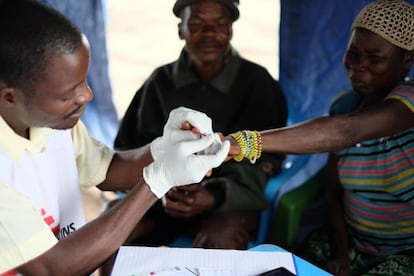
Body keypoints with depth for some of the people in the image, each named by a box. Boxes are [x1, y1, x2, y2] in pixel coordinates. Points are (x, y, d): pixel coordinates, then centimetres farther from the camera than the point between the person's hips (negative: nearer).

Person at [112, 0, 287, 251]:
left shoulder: (258, 84, -1)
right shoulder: (160, 82, 5)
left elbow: (265, 162, -7)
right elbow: (130, 150, 3)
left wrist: (216, 196, -26)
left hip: (233, 199, -2)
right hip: (163, 198, 2)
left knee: (223, 243, -35)